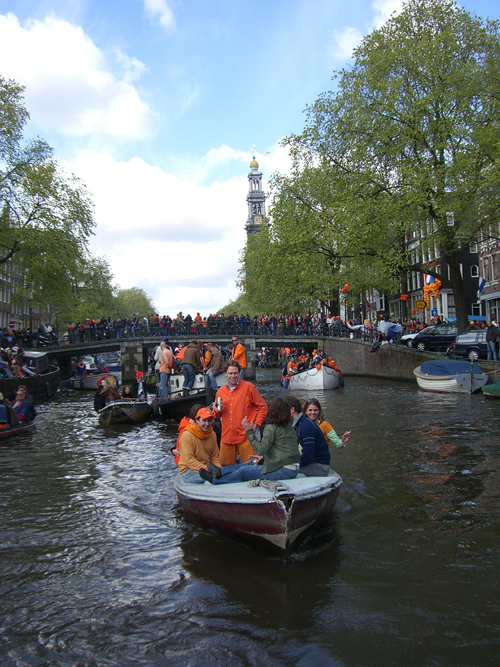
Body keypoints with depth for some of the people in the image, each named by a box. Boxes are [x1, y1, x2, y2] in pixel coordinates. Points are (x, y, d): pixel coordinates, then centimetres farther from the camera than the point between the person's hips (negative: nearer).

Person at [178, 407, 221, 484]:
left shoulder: (212, 434, 8)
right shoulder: (187, 435, -13)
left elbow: (214, 457, 12)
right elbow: (189, 460, -19)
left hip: (207, 467, 7)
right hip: (188, 470, -7)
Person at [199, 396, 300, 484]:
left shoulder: (271, 427, -13)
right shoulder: (290, 427, 13)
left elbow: (261, 449, -20)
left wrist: (249, 431, -14)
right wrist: (262, 456, 21)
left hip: (284, 471, -8)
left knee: (244, 471, 4)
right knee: (252, 463, 20)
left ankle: (215, 480, 19)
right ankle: (220, 471, 27)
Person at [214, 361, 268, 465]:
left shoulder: (248, 387, -1)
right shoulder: (221, 391, 11)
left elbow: (263, 406, 1)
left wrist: (256, 424, -7)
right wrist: (217, 411, 0)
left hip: (245, 436, -3)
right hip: (227, 436, 4)